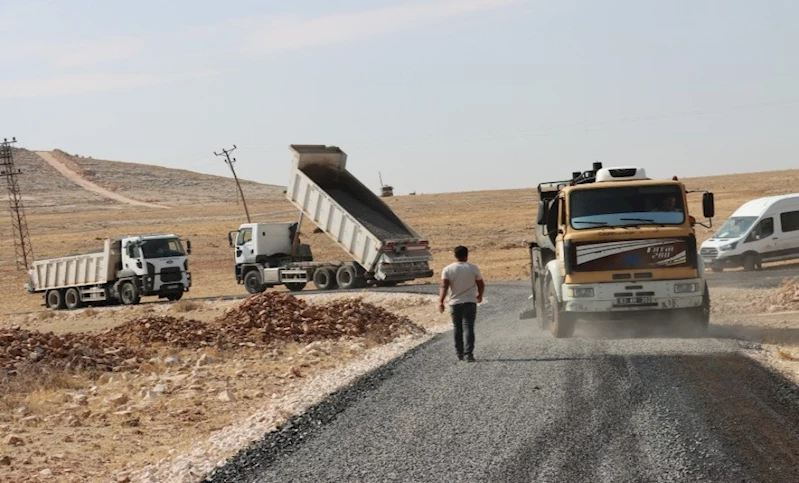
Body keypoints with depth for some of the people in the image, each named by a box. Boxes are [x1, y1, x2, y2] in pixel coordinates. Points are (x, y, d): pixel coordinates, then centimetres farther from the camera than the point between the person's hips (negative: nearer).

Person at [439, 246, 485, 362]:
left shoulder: (447, 269, -2)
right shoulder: (473, 268, -3)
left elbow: (444, 286, -13)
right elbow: (481, 285, 4)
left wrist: (441, 301, -18)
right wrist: (480, 296, 22)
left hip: (455, 303, 1)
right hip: (470, 302, -1)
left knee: (457, 328, 14)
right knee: (468, 328, -6)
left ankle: (460, 353, 21)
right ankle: (468, 353, -17)